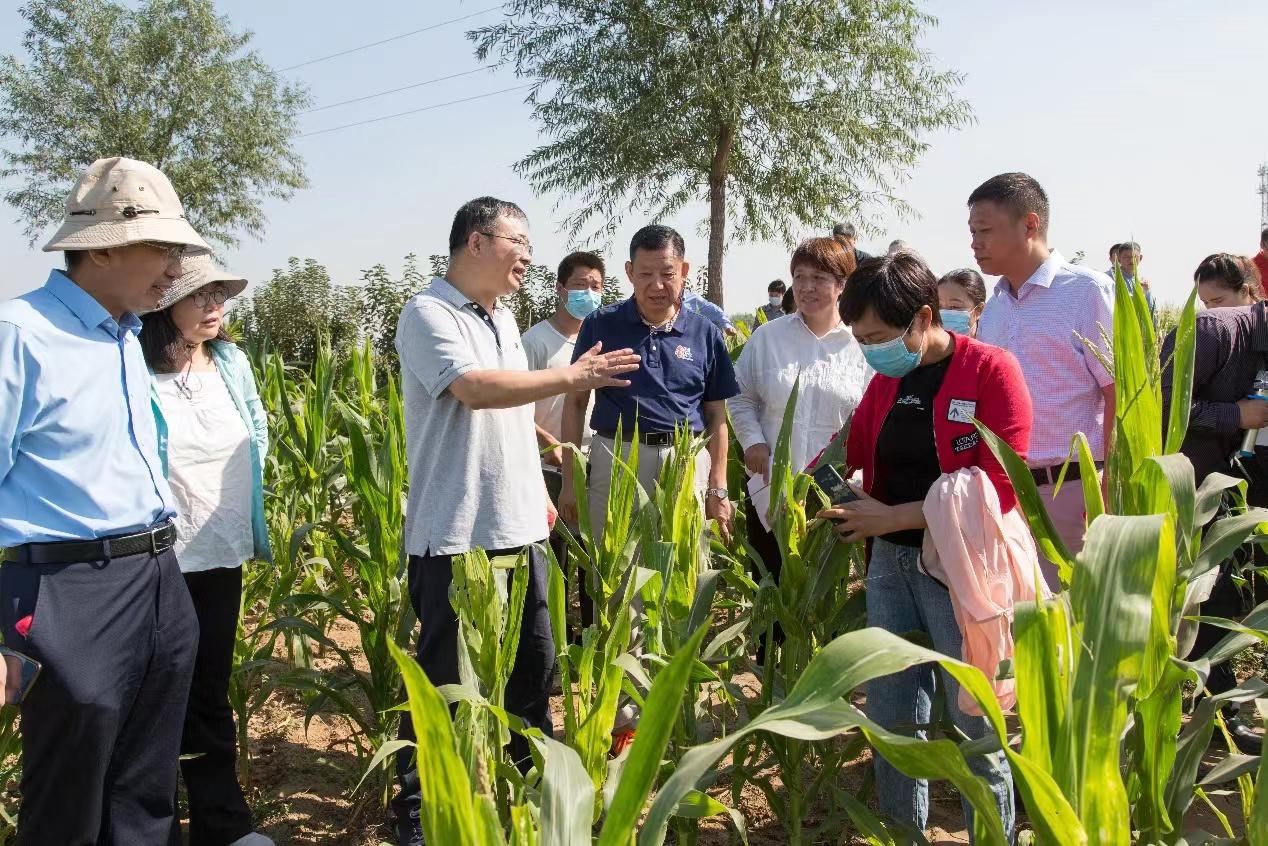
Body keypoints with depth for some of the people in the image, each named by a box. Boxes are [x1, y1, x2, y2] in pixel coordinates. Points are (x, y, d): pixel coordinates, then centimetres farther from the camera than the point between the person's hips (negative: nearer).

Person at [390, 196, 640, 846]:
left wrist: (538, 491, 19)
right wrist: (570, 378, -25)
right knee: (443, 674, 3)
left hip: (518, 526, 8)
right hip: (455, 533, -8)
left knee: (533, 664, 16)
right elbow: (474, 387, -26)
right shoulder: (428, 315, -11)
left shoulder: (503, 319, 16)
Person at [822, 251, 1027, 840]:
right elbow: (850, 452, 19)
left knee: (974, 727, 3)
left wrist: (894, 516, -16)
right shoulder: (886, 379, 9)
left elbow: (999, 488, -17)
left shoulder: (990, 370, -10)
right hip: (890, 562, 6)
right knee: (889, 720, 12)